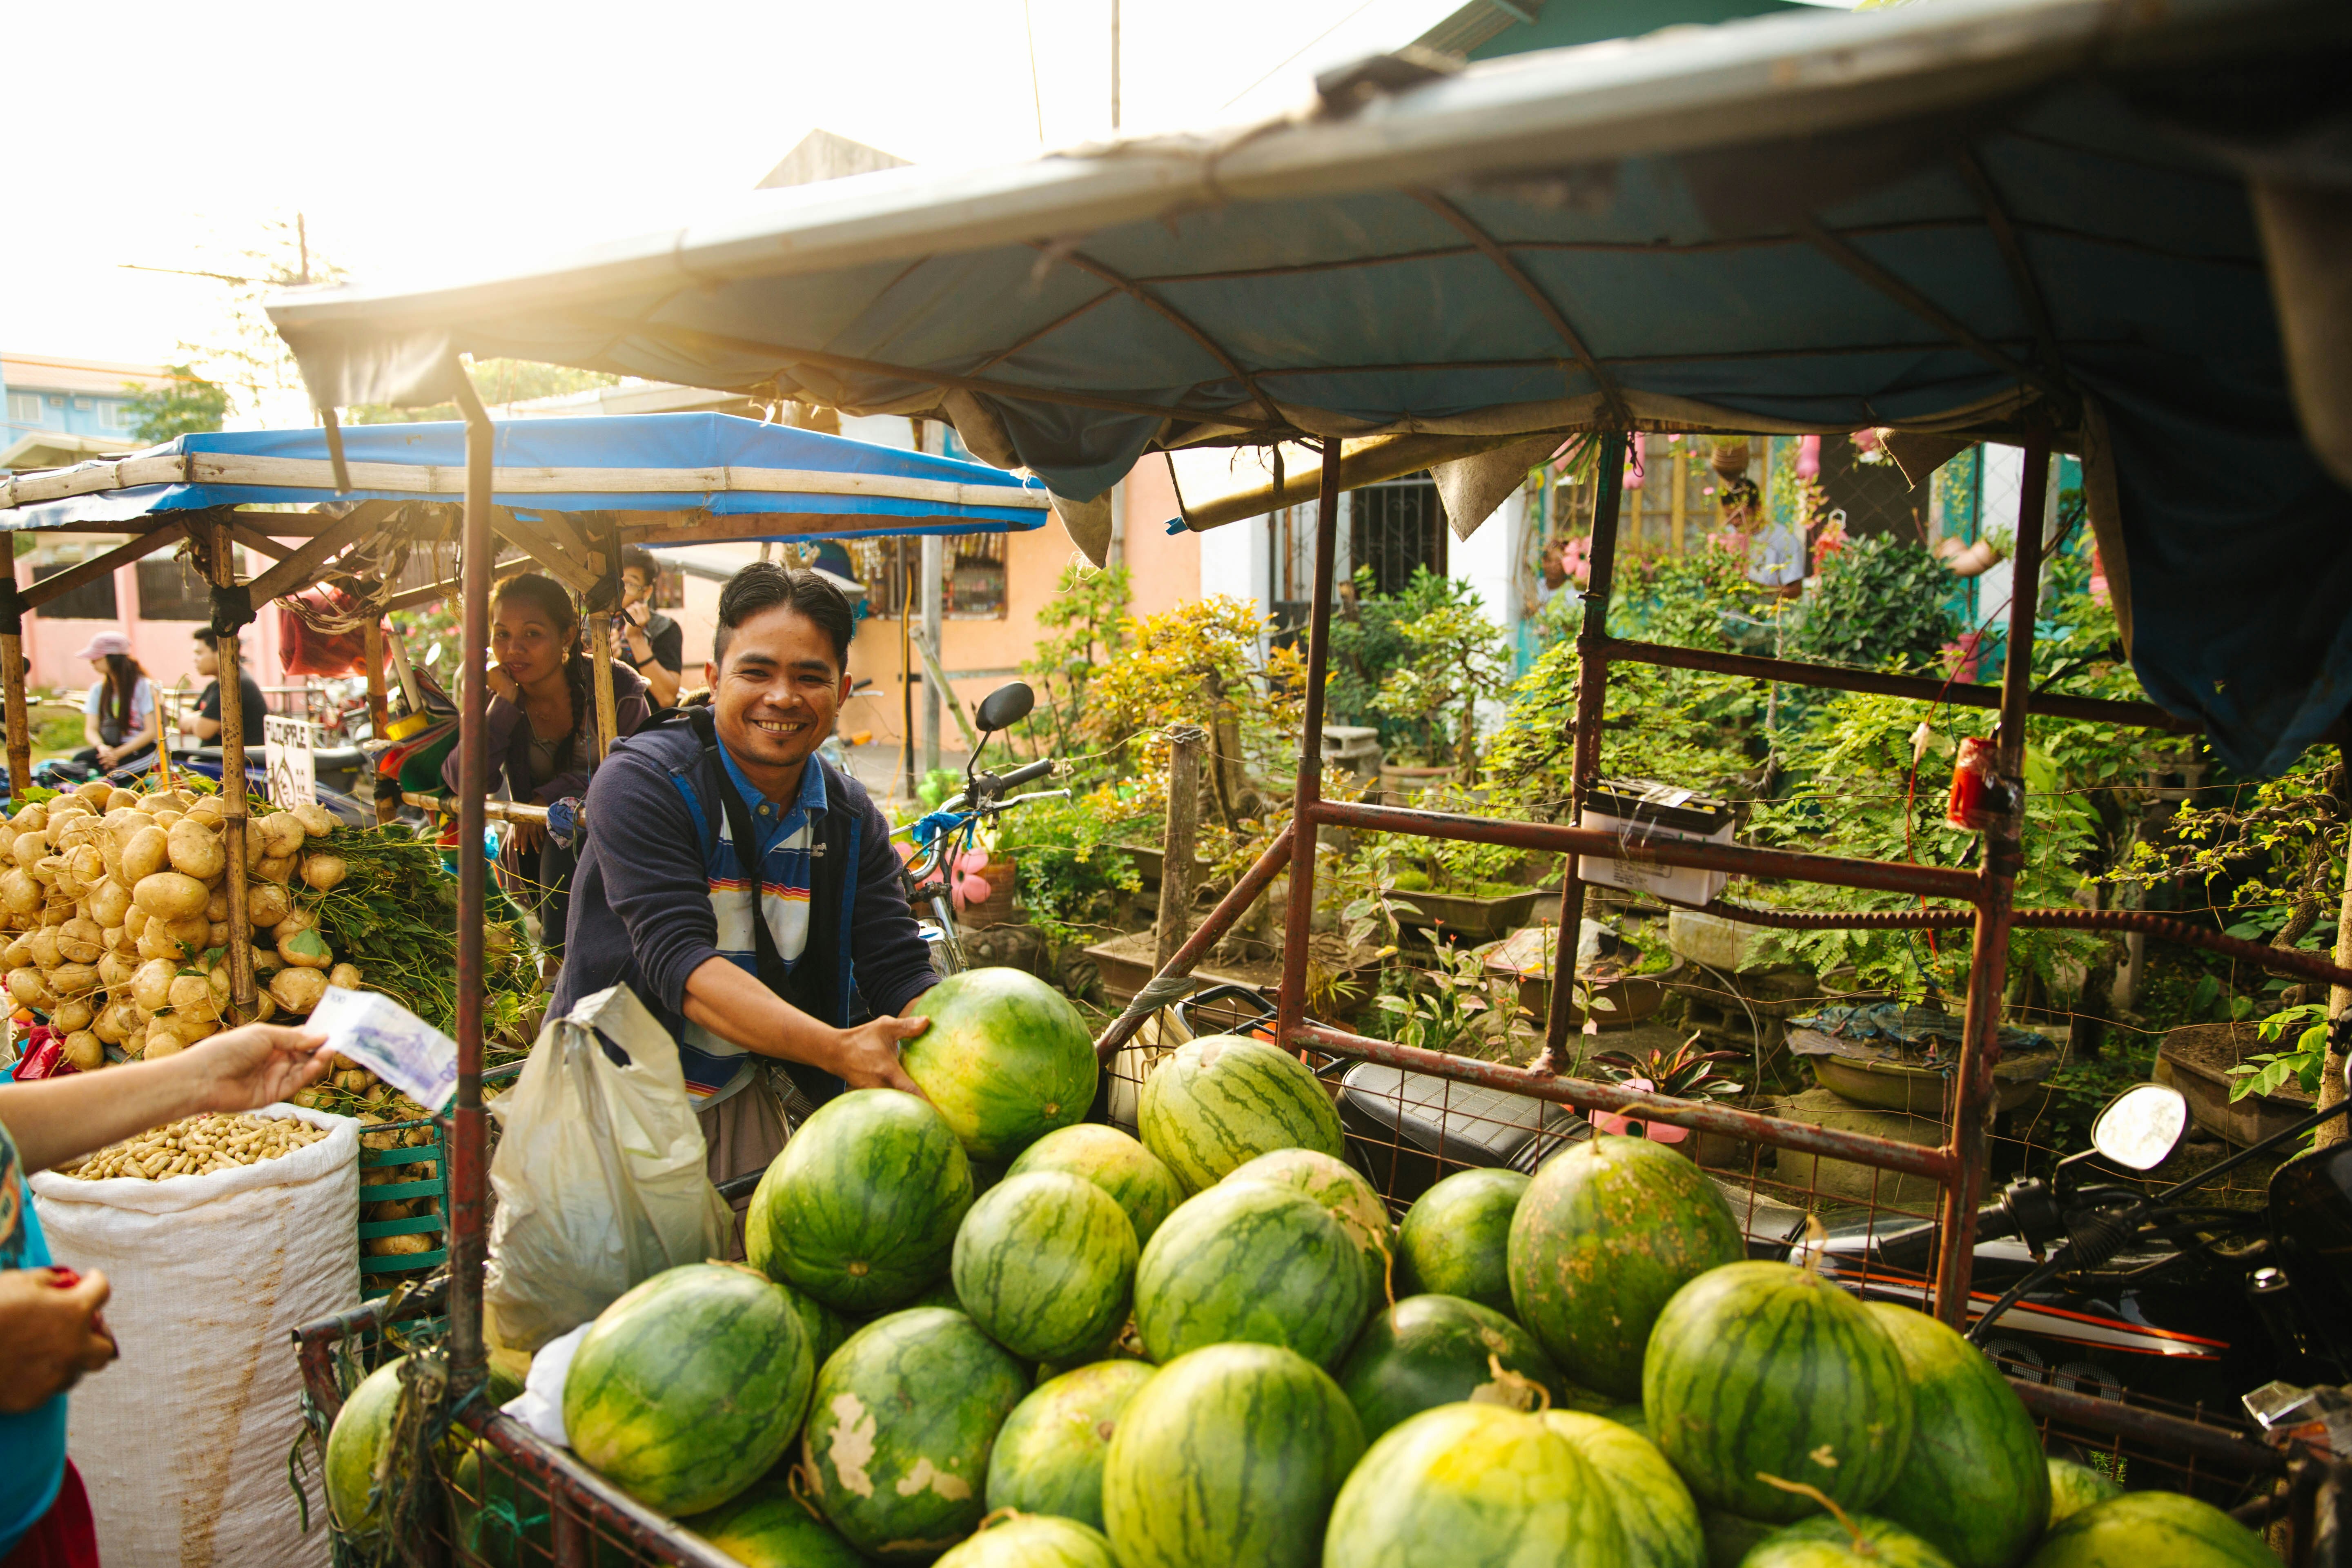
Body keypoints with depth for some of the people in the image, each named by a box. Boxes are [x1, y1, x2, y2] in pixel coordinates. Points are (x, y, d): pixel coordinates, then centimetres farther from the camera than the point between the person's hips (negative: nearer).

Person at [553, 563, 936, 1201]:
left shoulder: (850, 818, 0)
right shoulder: (642, 781, -16)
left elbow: (899, 971, -7)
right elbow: (679, 962, -27)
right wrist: (836, 1049, -41)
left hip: (739, 1100, 5)